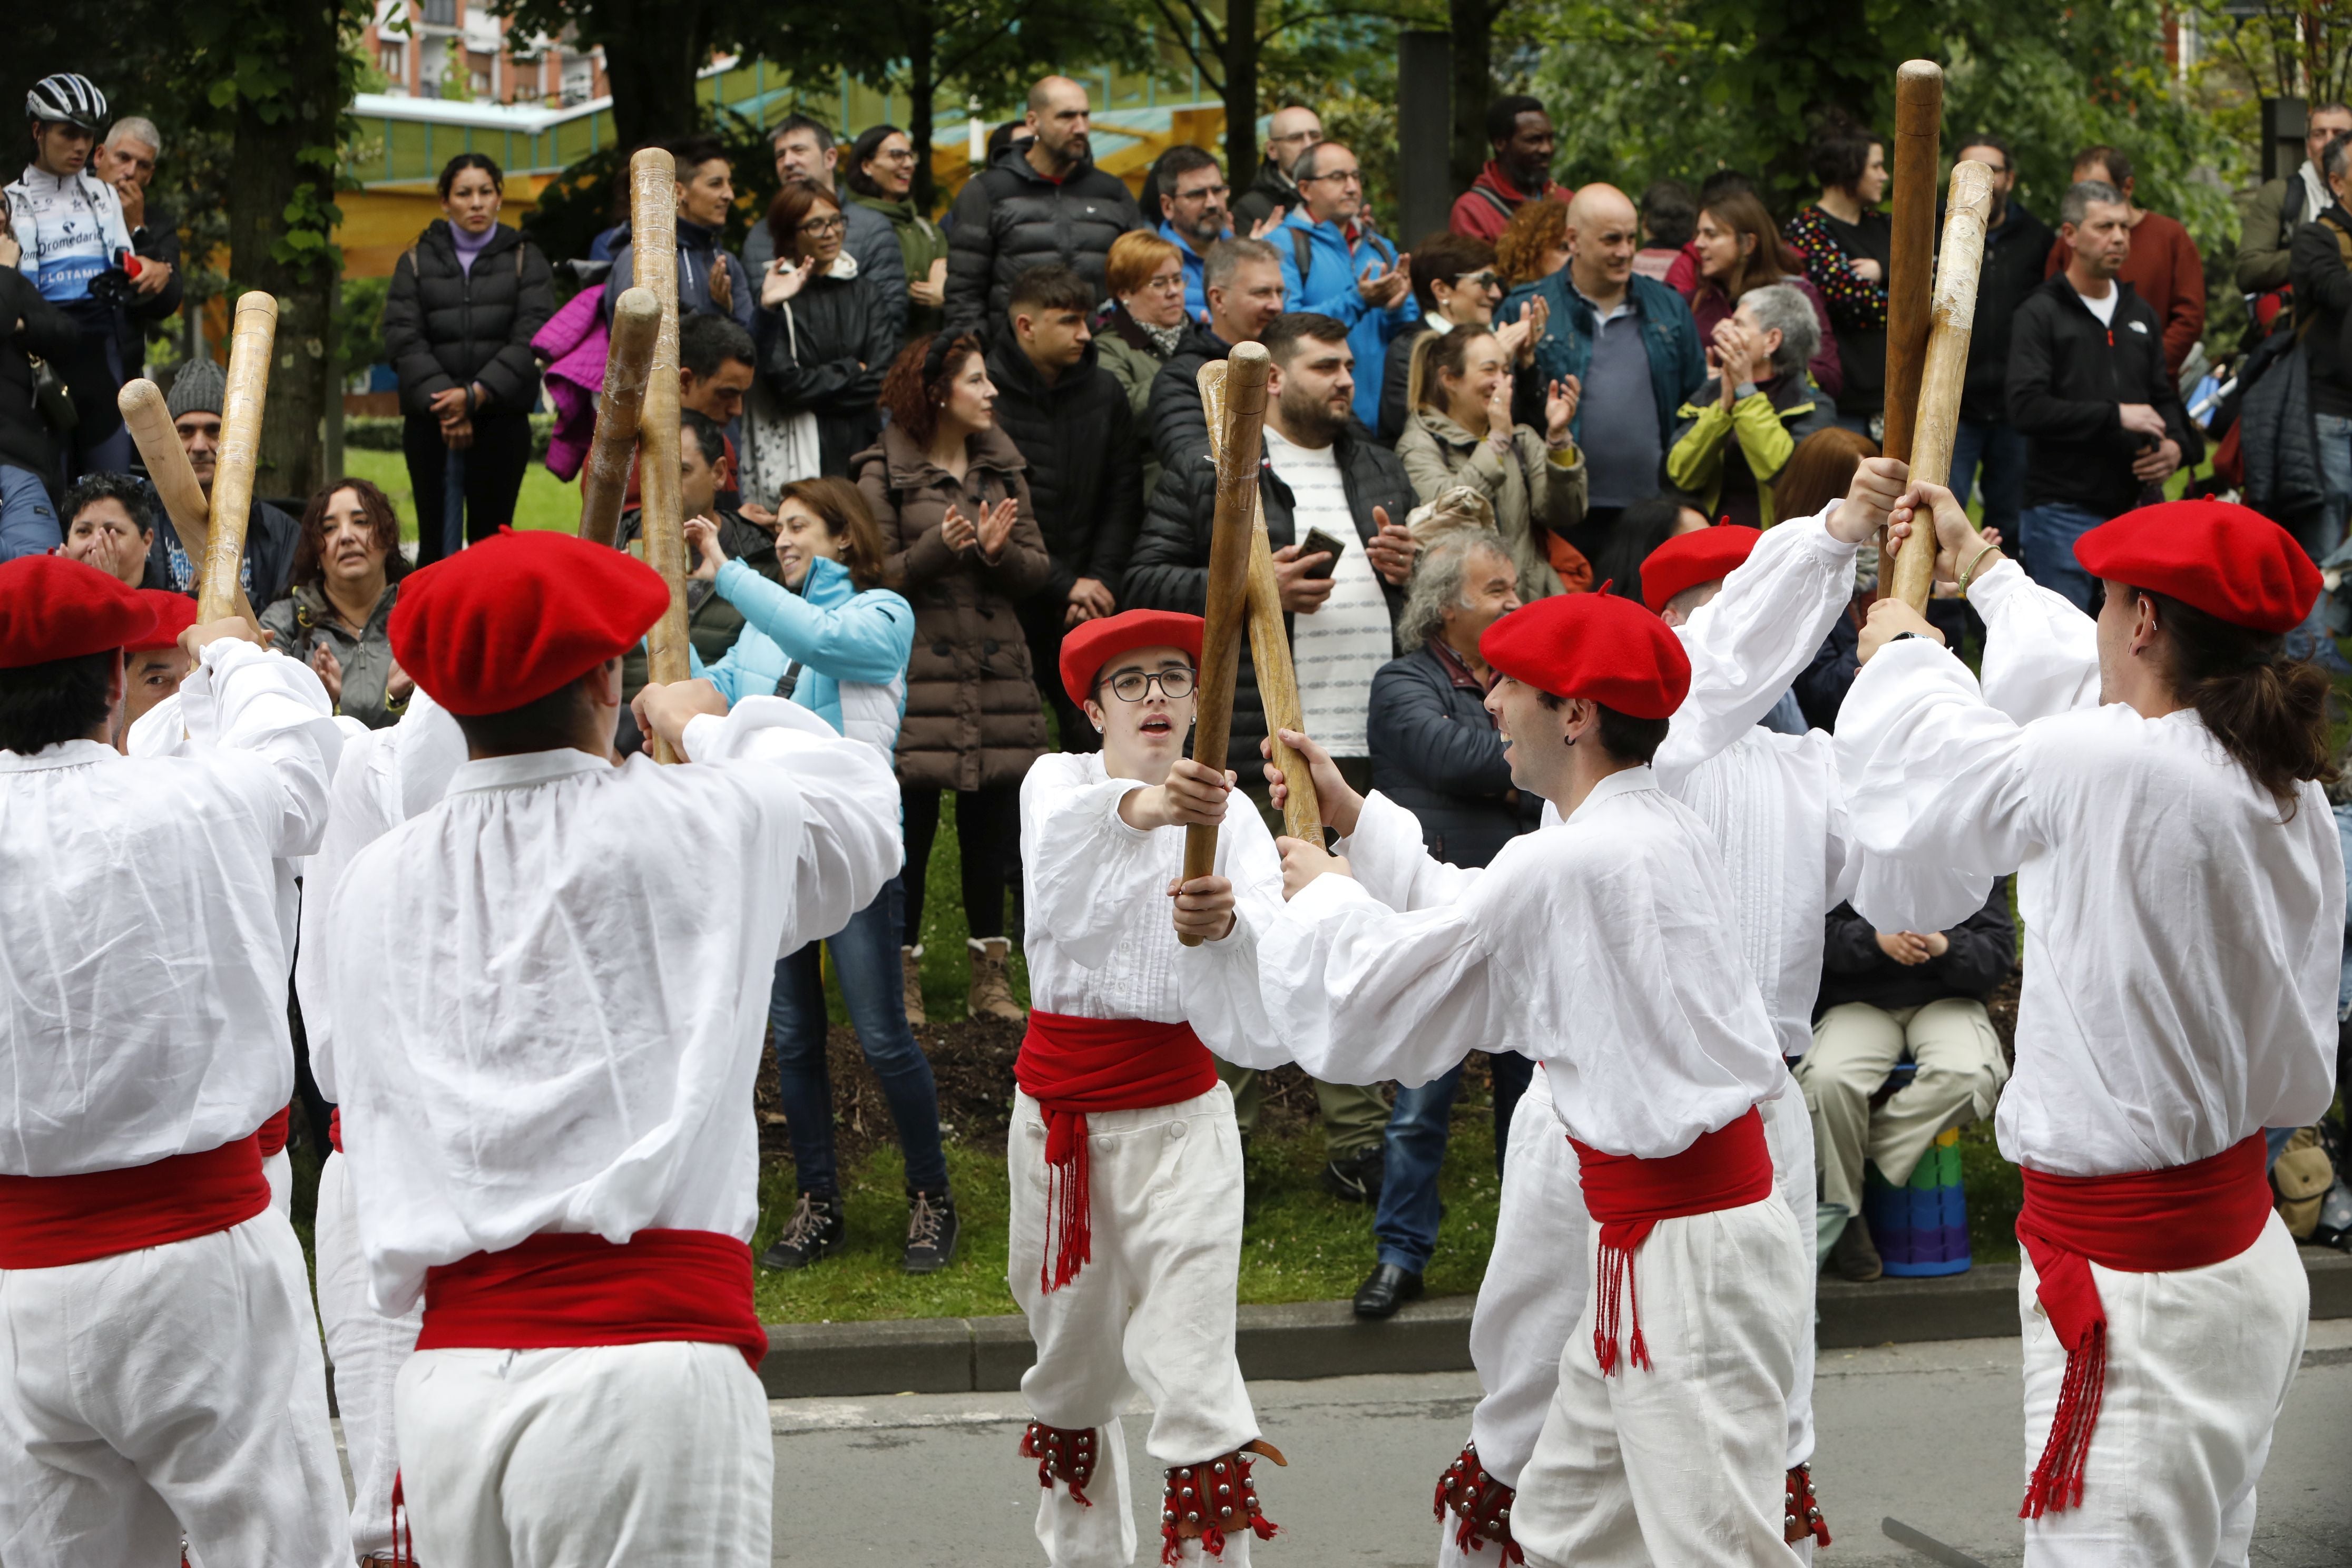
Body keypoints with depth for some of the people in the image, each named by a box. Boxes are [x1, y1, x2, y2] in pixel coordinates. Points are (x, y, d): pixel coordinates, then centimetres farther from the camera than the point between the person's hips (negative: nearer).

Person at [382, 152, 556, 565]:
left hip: (501, 421, -1)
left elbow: (531, 341, -3)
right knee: (438, 541, -3)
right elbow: (403, 340, 0)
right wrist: (443, 401, -13)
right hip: (429, 422, 1)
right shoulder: (417, 262, 12)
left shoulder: (525, 261, 10)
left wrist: (475, 395, -15)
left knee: (491, 539, -3)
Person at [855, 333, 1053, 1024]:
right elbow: (874, 576, -8)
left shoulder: (1002, 466, 12)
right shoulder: (884, 474, -3)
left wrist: (999, 552, -14)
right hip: (917, 675, -4)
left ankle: (990, 975, 17)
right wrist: (938, 547, -21)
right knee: (912, 826, -2)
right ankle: (903, 974, 8)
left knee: (992, 827, 7)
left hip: (997, 674, 4)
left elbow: (1039, 567, 7)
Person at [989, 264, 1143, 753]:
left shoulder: (1104, 391, 8)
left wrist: (1102, 580, -2)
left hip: (1088, 605, 4)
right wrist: (1063, 586, -10)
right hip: (1006, 604, -4)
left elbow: (1124, 498, 11)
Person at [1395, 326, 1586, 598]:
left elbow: (1563, 517, 5)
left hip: (1534, 596, 4)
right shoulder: (1419, 446, 4)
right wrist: (1497, 439, -9)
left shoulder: (1522, 440, 17)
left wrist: (1557, 436, -6)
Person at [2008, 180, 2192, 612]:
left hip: (2134, 506, 6)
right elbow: (2027, 407, -16)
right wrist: (2115, 416, -16)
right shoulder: (2041, 314, -4)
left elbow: (2164, 395, 23)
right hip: (2064, 508, -6)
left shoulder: (2139, 314, 17)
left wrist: (2176, 446, 1)